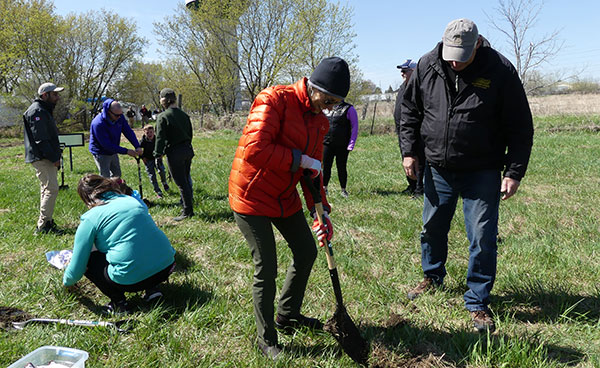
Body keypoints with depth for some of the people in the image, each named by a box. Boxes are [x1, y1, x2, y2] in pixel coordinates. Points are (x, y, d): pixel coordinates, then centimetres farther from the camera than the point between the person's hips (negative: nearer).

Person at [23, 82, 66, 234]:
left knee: (47, 189, 14)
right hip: (41, 158, -11)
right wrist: (53, 158, -19)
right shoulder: (37, 111, -14)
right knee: (52, 189, -13)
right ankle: (43, 226, -10)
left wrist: (56, 155, 17)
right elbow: (41, 139, -21)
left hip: (47, 158, 11)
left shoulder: (44, 110, 20)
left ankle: (46, 223, 22)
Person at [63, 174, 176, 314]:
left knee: (89, 257, 16)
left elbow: (77, 268, 6)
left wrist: (66, 282, 30)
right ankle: (151, 290, 17)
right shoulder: (133, 200, 15)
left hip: (131, 279, -6)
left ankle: (118, 302, 6)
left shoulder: (90, 218, 1)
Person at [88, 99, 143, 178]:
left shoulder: (120, 117, -11)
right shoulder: (98, 124, -32)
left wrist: (137, 147, -25)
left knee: (117, 174, 17)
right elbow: (106, 144, -31)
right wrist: (126, 151, -31)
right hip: (101, 153, -7)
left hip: (113, 152, 7)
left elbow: (128, 132, -10)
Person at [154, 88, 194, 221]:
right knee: (186, 180, 18)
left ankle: (187, 211, 5)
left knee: (181, 183, -1)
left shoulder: (162, 117, -11)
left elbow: (160, 137, -12)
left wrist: (158, 154, -4)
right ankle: (189, 208, 27)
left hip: (175, 153, -7)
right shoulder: (184, 115, 8)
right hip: (187, 149, 7)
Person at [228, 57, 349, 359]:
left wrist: (321, 212, 2)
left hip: (285, 197, 8)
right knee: (267, 268, -5)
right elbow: (254, 150, -32)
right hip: (252, 196, -8)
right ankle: (266, 340, 16)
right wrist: (299, 159, -25)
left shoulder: (320, 121, 5)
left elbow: (314, 170, 8)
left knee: (307, 251, 15)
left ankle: (288, 315, 38)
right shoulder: (274, 100, -20)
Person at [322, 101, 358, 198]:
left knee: (341, 168, 5)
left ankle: (343, 190, 20)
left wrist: (351, 145, -9)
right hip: (327, 143, 3)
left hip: (342, 146, -3)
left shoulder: (349, 109, -2)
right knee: (326, 167, 6)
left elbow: (355, 127, -3)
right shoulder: (326, 108, 11)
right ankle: (324, 188, 19)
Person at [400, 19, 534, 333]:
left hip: (482, 172, -3)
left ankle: (478, 302, 15)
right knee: (432, 228, 17)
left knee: (482, 238, -2)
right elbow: (410, 111, 8)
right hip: (437, 168, 3)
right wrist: (409, 151, 2)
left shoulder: (500, 70, -13)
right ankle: (432, 277, 42)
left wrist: (514, 172, -10)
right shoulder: (427, 66, -5)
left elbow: (520, 127, -7)